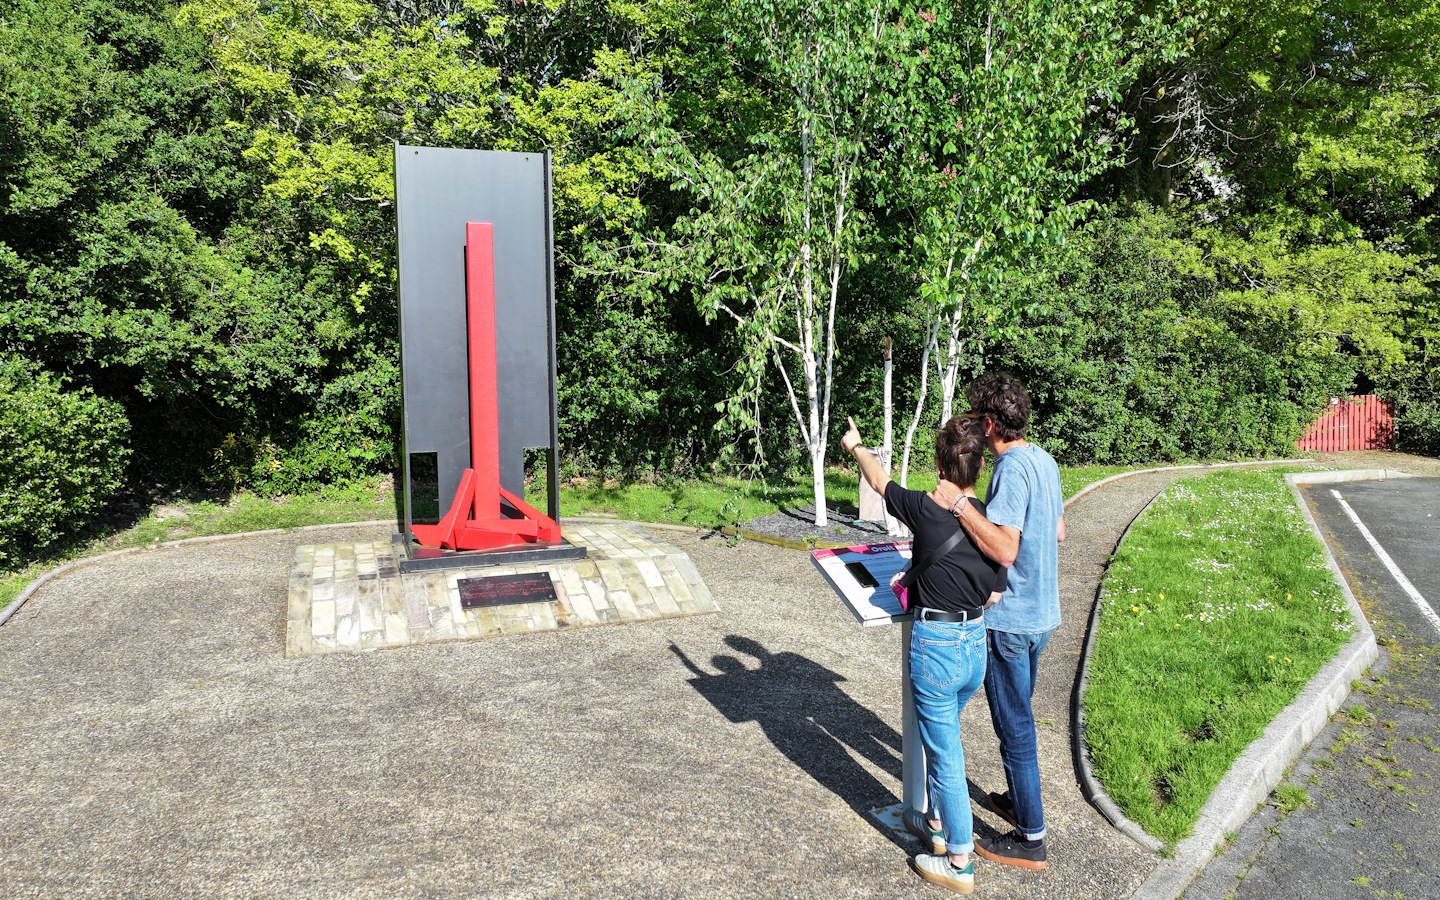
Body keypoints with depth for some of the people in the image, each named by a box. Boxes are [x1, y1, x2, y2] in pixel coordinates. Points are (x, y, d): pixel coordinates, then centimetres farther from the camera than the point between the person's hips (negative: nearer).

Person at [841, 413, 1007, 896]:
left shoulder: (925, 509, -16)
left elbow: (880, 481, 3)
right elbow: (996, 594, 2)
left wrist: (855, 446, 22)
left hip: (935, 643, -6)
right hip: (977, 643, 6)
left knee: (944, 751, 7)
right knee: (943, 735, 27)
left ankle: (959, 861, 21)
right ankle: (936, 822, 44)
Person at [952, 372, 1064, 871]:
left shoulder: (1011, 470, -24)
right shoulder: (1044, 460, 5)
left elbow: (1005, 550, -31)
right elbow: (1058, 531, 15)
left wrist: (960, 505, -32)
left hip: (1010, 619, -9)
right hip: (1042, 611, 9)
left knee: (1014, 726, 3)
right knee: (1018, 716, 24)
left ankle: (1030, 840, 15)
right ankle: (1019, 800, 41)